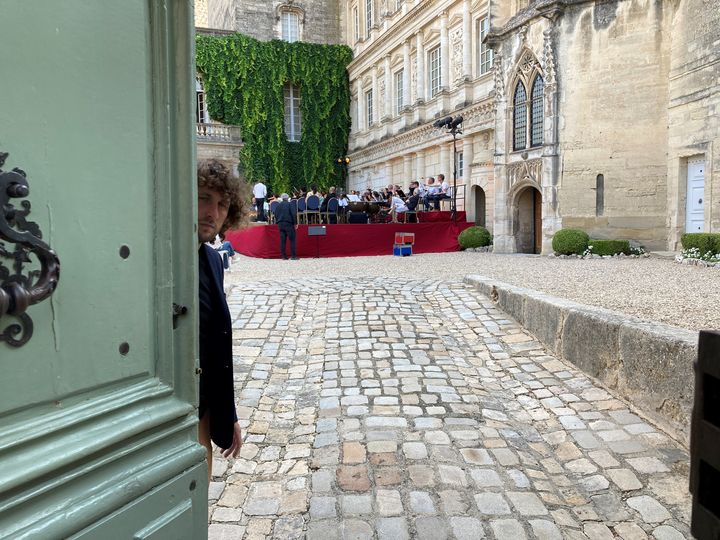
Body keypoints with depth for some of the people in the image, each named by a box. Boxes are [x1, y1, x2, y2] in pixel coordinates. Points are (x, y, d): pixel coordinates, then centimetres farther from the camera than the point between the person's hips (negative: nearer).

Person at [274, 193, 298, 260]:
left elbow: (275, 215, 15)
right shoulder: (289, 204, -5)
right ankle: (293, 256, -6)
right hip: (288, 224, -5)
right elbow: (294, 214, -10)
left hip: (280, 224, 5)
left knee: (282, 241, 6)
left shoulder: (278, 205, 11)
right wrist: (295, 223, -4)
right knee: (292, 240, -1)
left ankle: (284, 256, 5)